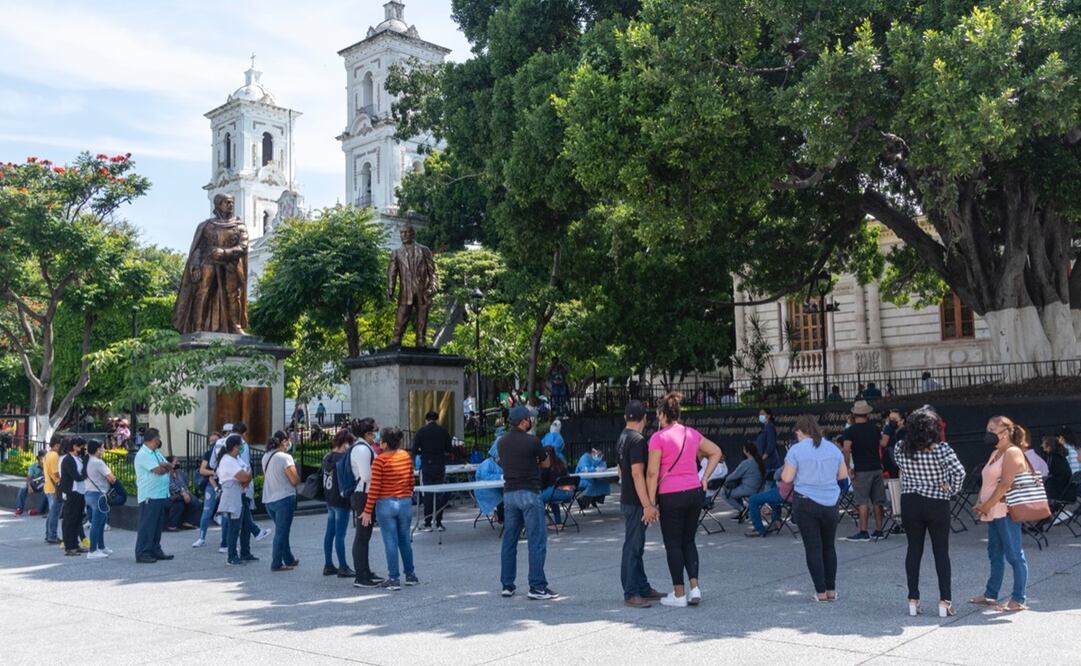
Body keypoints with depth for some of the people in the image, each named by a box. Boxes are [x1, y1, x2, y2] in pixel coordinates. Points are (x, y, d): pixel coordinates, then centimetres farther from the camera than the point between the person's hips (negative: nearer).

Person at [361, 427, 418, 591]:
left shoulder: (380, 460, -14)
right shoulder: (407, 457, 2)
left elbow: (375, 487, -14)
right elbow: (411, 481, 9)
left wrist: (367, 511, -10)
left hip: (386, 504, -5)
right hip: (405, 503, 5)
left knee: (390, 542, 2)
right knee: (405, 540, 17)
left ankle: (394, 579, 6)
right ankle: (410, 575, 26)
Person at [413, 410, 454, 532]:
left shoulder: (421, 432, -1)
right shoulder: (443, 431, 2)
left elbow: (415, 450, -5)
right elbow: (450, 450, -1)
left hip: (426, 466, -1)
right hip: (440, 466, 1)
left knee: (427, 495, 4)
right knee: (440, 495, 6)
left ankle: (427, 524, 4)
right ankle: (439, 523, 5)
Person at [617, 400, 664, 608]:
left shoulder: (622, 439, 12)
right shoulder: (637, 440, -17)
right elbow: (637, 474, -23)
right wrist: (647, 505, -23)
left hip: (627, 499, 10)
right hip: (635, 502, -10)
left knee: (636, 546, 14)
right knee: (633, 547, -5)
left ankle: (643, 588, 23)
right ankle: (630, 594, -1)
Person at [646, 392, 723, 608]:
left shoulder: (659, 437, -11)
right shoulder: (692, 434, 7)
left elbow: (652, 473, -13)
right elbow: (716, 452, 18)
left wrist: (651, 501, -7)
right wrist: (705, 478, 14)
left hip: (671, 496, -5)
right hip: (695, 492, 6)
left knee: (673, 544, 6)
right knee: (688, 541, 17)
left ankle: (679, 595, 11)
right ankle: (694, 588, 9)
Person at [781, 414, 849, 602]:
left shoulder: (796, 449, -9)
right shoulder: (833, 448, 4)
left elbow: (787, 478, -10)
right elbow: (843, 475, 11)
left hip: (805, 503, -4)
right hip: (830, 504, 4)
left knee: (813, 548, 3)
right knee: (829, 546, 15)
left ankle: (821, 592, 3)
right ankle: (831, 590, 17)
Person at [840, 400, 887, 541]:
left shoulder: (850, 431, -8)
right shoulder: (876, 429, 9)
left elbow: (846, 450, -18)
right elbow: (882, 446, 17)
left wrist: (847, 468, -13)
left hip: (861, 470, -5)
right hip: (877, 468, 5)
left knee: (863, 502, -4)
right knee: (877, 501, 9)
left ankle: (863, 532, -5)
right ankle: (878, 531, 14)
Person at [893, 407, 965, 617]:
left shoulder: (901, 448, -5)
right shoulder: (941, 449, -15)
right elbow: (959, 471, -20)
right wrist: (952, 490, -6)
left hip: (909, 503, 3)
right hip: (937, 505, -2)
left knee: (913, 550, 9)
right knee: (941, 552, 6)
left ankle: (913, 601, 11)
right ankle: (945, 602, 7)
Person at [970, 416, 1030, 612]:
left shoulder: (1012, 453, -11)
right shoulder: (996, 453, 18)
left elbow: (1005, 484, -18)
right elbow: (987, 482, 19)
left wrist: (988, 505, -15)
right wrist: (981, 504, 7)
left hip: (1005, 512, -10)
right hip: (993, 513, 10)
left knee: (1014, 555, -4)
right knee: (995, 555, 16)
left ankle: (1018, 600, 1)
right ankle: (990, 595, 24)